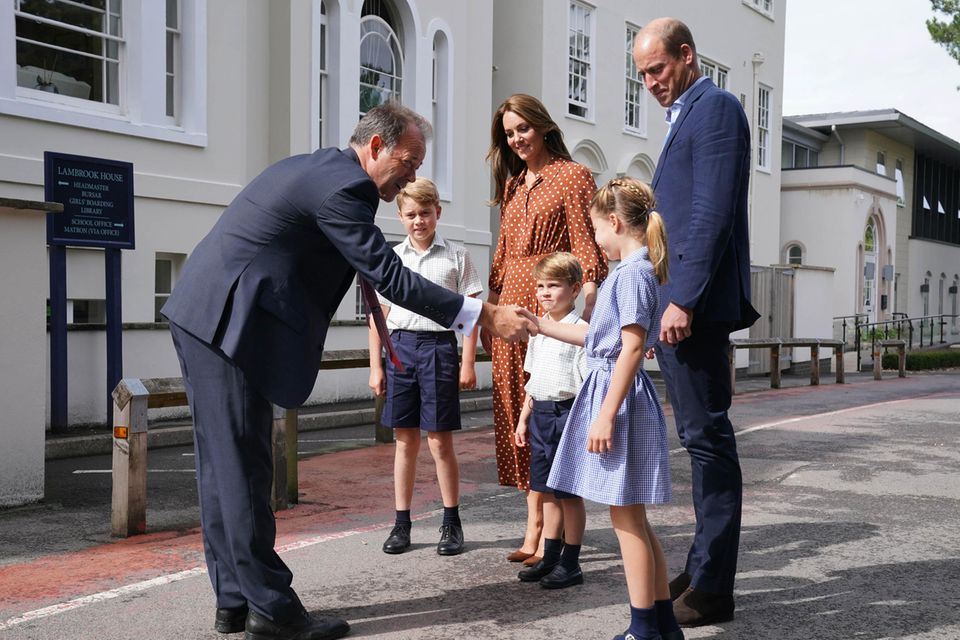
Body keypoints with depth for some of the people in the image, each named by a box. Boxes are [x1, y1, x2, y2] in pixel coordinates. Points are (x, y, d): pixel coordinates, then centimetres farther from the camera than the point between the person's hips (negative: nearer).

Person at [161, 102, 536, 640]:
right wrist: (486, 316, -16)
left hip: (205, 317, 11)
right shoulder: (343, 186, -15)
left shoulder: (321, 169, 17)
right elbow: (390, 277, -18)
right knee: (244, 469, -4)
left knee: (226, 467, 11)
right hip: (229, 324, -11)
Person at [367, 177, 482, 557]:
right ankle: (402, 523, 16)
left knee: (439, 441, 0)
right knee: (405, 440, 8)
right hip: (399, 347, 3)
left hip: (438, 346, -2)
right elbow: (379, 315, 10)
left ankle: (452, 523, 14)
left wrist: (468, 364, -4)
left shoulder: (456, 256, 3)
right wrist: (375, 366, 6)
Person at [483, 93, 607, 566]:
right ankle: (535, 528, 15)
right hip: (512, 308, 7)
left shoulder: (573, 176, -1)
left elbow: (587, 250, -8)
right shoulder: (512, 185, 20)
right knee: (518, 415, 7)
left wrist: (587, 311, -18)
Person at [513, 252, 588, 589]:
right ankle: (549, 558, 25)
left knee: (570, 493, 2)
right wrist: (524, 419, 19)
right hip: (540, 414, 7)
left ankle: (571, 564, 11)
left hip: (566, 413, -7)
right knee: (547, 491, 14)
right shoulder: (537, 330, 13)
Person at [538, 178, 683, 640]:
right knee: (632, 518, 14)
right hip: (614, 391, 10)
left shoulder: (632, 273, -15)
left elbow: (632, 348, -21)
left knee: (626, 518, -2)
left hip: (620, 397, -10)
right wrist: (541, 325, 28)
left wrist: (606, 415, -22)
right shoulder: (636, 271, 15)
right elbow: (599, 337, 23)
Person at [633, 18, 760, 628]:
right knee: (703, 438, 12)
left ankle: (712, 589, 1)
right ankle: (704, 569, 21)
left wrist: (684, 299, -22)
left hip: (695, 303, -10)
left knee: (707, 436, -6)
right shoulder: (687, 115, 22)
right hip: (678, 302, 10)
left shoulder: (715, 107, -8)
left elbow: (713, 213, -18)